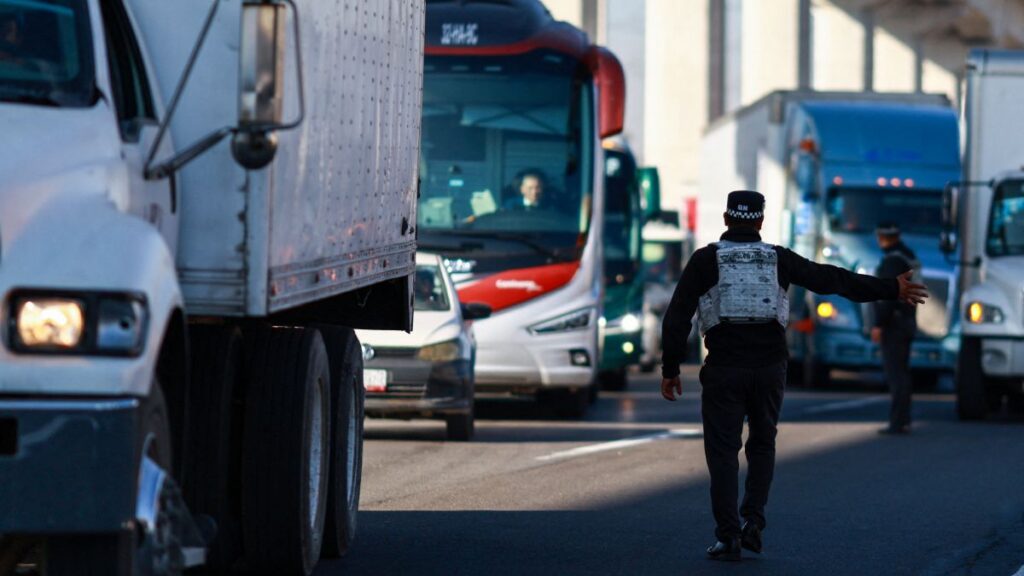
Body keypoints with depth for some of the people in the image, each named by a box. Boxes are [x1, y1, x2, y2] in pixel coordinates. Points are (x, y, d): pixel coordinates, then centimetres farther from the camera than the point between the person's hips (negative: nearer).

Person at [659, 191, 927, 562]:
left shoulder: (706, 260, 1)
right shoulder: (778, 259, 5)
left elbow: (677, 317, -3)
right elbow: (832, 279, 9)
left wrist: (670, 369, 3)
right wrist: (890, 290, 17)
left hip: (724, 369, -2)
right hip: (770, 368, 2)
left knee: (723, 451, 2)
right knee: (762, 444, 18)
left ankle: (728, 537, -5)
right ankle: (753, 522, 4)